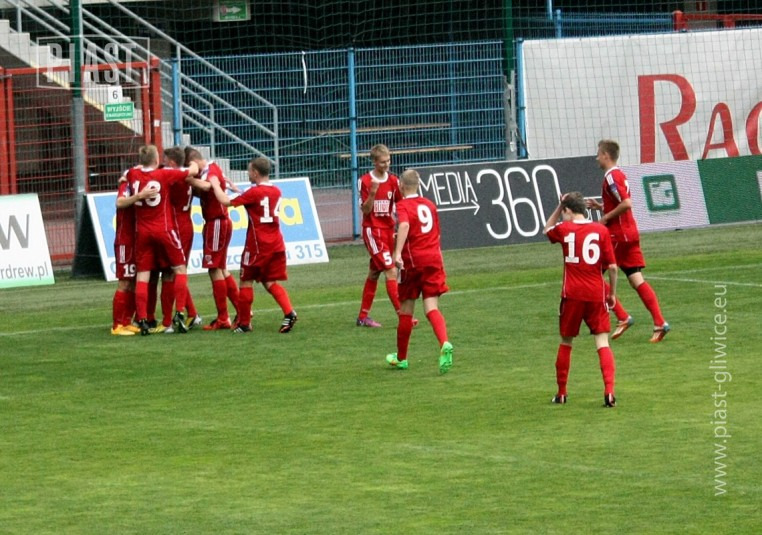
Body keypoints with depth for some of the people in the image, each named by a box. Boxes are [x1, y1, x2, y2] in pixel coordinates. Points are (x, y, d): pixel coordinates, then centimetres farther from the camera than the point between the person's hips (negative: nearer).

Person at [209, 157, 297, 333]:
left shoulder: (254, 192, -12)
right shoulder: (276, 191, 10)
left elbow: (226, 201, -13)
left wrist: (215, 185, 1)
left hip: (257, 246, -6)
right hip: (276, 244, 6)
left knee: (246, 281, 7)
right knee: (270, 282, 9)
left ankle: (244, 322, 11)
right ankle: (289, 312, -12)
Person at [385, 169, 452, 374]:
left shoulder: (403, 205, -4)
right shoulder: (429, 205, 15)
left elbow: (404, 225, -24)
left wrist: (397, 253, -34)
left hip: (413, 260, -4)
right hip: (434, 258, 4)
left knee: (406, 310, 11)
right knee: (432, 308, -4)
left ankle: (401, 358, 23)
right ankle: (445, 344, -32)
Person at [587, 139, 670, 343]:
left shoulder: (611, 177, -14)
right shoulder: (619, 175, 17)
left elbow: (627, 204, -24)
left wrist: (606, 217, -14)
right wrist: (600, 206, 16)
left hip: (618, 235, -9)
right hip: (631, 233, 9)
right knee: (637, 280, 4)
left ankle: (622, 317, -1)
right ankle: (660, 323, -6)